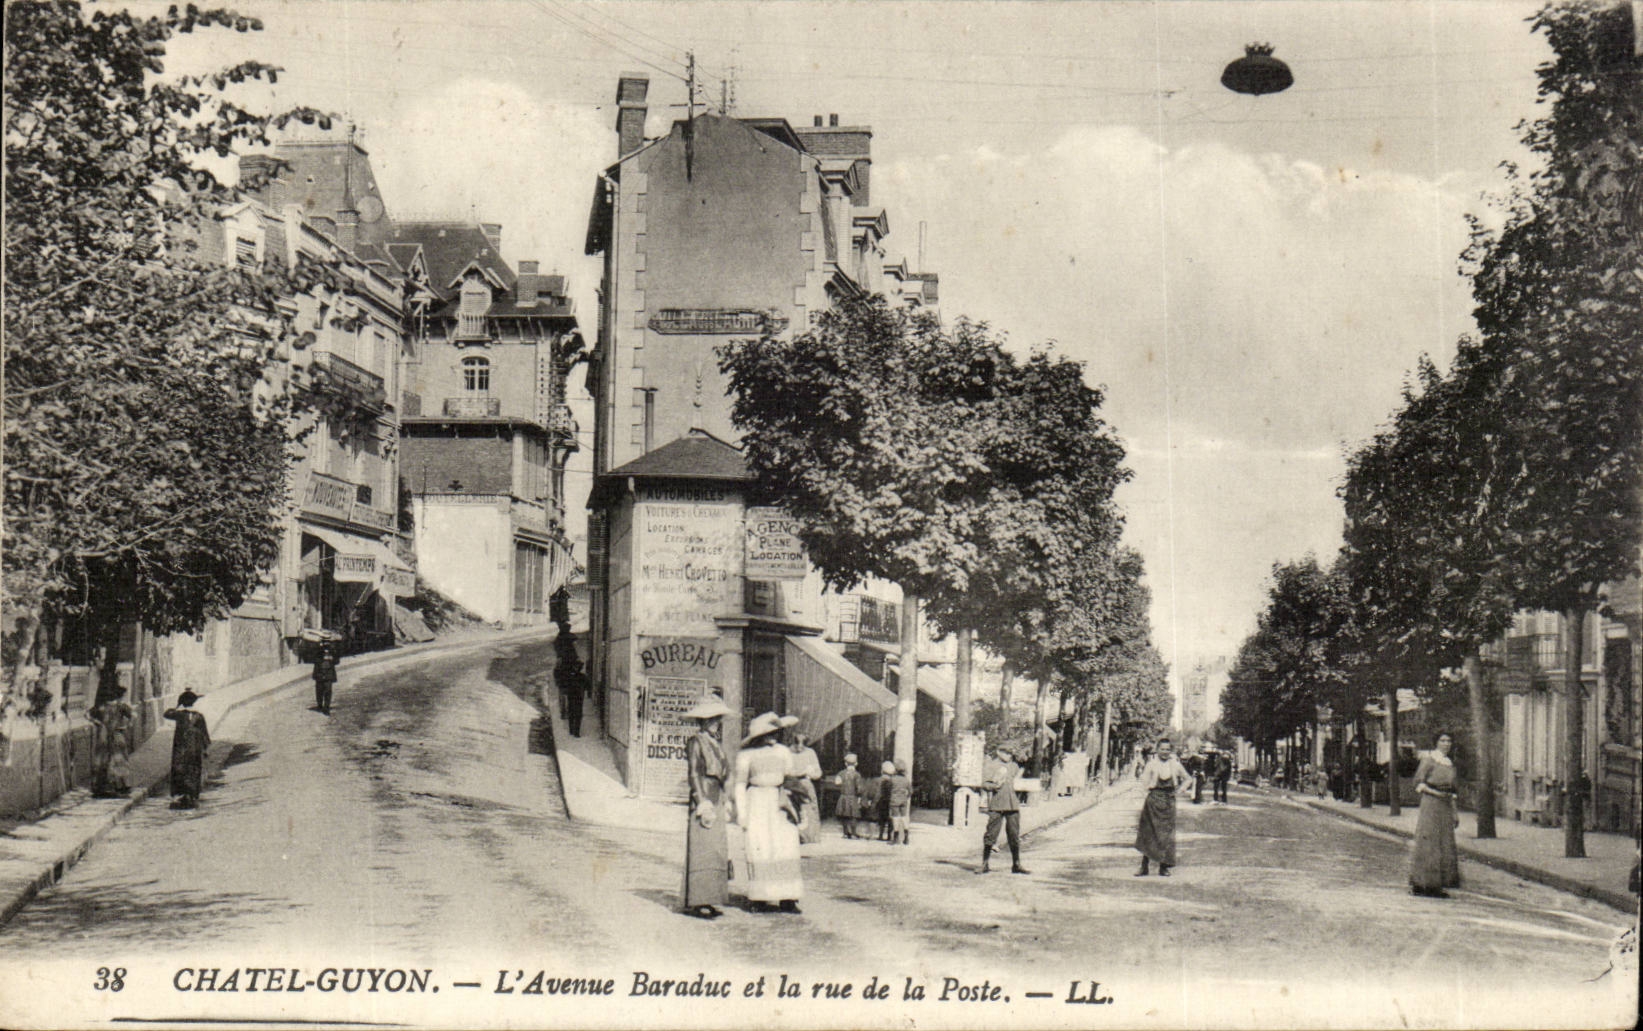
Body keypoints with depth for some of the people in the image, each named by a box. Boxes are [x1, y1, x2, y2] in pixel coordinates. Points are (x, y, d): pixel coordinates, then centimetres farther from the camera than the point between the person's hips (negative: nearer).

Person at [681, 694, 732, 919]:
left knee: (716, 852, 7)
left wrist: (723, 807, 19)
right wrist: (703, 803, -18)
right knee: (701, 851, -9)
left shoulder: (715, 743, 18)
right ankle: (695, 902, -7)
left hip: (716, 801, 9)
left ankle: (707, 900, 11)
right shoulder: (696, 742, -7)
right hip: (703, 800, -9)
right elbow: (693, 774, -12)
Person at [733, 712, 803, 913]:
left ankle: (786, 898, -2)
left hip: (780, 802, 4)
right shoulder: (746, 755, 0)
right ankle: (760, 898, -1)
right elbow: (740, 784, 1)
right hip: (757, 804, -4)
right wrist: (741, 812, -6)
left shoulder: (783, 751, 13)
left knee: (786, 848, -4)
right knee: (759, 849, -8)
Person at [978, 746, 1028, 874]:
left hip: (1012, 805, 5)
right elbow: (984, 784, -8)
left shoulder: (1013, 766, 18)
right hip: (996, 806, -5)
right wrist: (994, 786, -24)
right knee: (991, 833, -5)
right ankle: (985, 864, 4)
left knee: (1015, 835, 6)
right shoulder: (990, 767, 0)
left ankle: (1016, 864, 15)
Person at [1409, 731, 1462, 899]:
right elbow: (1418, 784, -8)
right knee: (1429, 845, -7)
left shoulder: (1449, 763, 17)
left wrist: (1455, 813, 17)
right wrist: (1435, 793, -21)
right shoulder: (1428, 759, -4)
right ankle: (1428, 886, -4)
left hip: (1446, 806, 8)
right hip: (1430, 804, -8)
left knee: (1445, 845, 6)